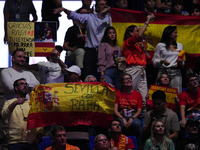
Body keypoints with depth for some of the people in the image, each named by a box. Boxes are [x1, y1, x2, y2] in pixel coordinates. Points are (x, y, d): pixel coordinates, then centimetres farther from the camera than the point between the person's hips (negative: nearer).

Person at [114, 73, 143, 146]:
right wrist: (123, 119, -13)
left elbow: (139, 110, 7)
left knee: (137, 123, -37)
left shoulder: (137, 94, 14)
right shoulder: (118, 94, 12)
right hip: (121, 117, -1)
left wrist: (132, 118, -12)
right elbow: (115, 110, 4)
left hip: (134, 117, 1)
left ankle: (140, 145, -23)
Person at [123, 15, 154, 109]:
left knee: (143, 96, -1)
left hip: (142, 70, 8)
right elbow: (139, 35, -16)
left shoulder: (138, 45, 26)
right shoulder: (127, 42, 2)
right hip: (133, 69, -8)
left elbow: (148, 57, 25)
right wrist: (147, 22, -9)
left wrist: (143, 47, 11)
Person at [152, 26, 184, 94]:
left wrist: (181, 62, -1)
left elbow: (182, 64, 21)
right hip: (163, 72, -3)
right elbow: (154, 61, 4)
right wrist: (162, 61, -15)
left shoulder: (180, 45, 18)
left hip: (176, 73, 3)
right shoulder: (160, 45, 6)